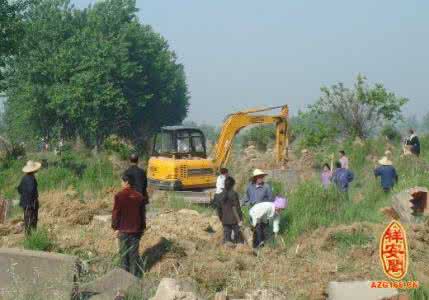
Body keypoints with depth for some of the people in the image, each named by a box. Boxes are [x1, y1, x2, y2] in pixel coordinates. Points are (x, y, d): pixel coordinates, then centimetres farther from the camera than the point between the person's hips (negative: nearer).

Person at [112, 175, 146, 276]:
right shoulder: (139, 196, 2)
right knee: (134, 252, 9)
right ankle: (135, 274, 12)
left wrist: (115, 227, -1)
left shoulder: (119, 196, -12)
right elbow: (143, 213, 8)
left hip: (123, 229, -3)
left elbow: (115, 213, -10)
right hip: (136, 229, 3)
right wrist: (142, 228, 16)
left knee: (124, 252, 6)